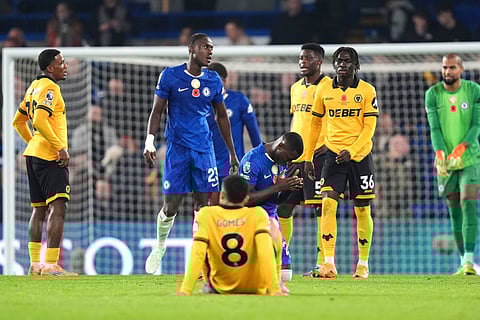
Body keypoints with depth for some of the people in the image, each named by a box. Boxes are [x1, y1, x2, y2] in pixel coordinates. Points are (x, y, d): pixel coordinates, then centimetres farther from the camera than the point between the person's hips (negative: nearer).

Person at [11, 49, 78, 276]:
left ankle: (35, 264, 16)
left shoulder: (35, 86, 18)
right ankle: (50, 264, -22)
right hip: (50, 156, -10)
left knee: (39, 210, 13)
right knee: (58, 208, -15)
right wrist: (61, 147, -21)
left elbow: (18, 122, 25)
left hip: (34, 153, 10)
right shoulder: (49, 88, -12)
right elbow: (39, 121, -24)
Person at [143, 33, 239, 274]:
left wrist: (232, 153, 18)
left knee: (202, 205, -2)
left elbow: (222, 117, 17)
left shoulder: (214, 81, 7)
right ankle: (159, 249, 22)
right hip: (177, 148, -3)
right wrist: (149, 142, -12)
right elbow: (157, 111, 0)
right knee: (171, 206, -3)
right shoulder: (170, 76, -3)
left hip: (204, 148, 3)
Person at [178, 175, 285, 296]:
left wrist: (185, 291, -29)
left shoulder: (206, 214, -15)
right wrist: (275, 289, -30)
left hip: (219, 288, 1)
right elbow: (266, 252, -27)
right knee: (272, 225, 16)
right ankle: (276, 283, 23)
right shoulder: (258, 214, -16)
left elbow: (197, 254, -24)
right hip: (256, 287, -1)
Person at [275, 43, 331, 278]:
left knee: (321, 208, -7)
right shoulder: (296, 88, 17)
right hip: (295, 157, 8)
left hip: (319, 155, -8)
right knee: (283, 206, 7)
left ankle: (322, 262, -5)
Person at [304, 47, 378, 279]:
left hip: (360, 155, -1)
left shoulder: (367, 91, -1)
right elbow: (315, 124, 15)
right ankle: (328, 264, -20)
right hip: (333, 154, 1)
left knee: (362, 210, 5)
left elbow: (369, 127, -5)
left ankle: (363, 264, 17)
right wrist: (307, 158, 13)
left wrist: (351, 151, -18)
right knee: (328, 204, -15)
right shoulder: (323, 91, 6)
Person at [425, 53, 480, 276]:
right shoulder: (433, 94, 0)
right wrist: (440, 153, -23)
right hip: (445, 162, 2)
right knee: (455, 212, 5)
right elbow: (434, 127, -6)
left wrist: (461, 148, -24)